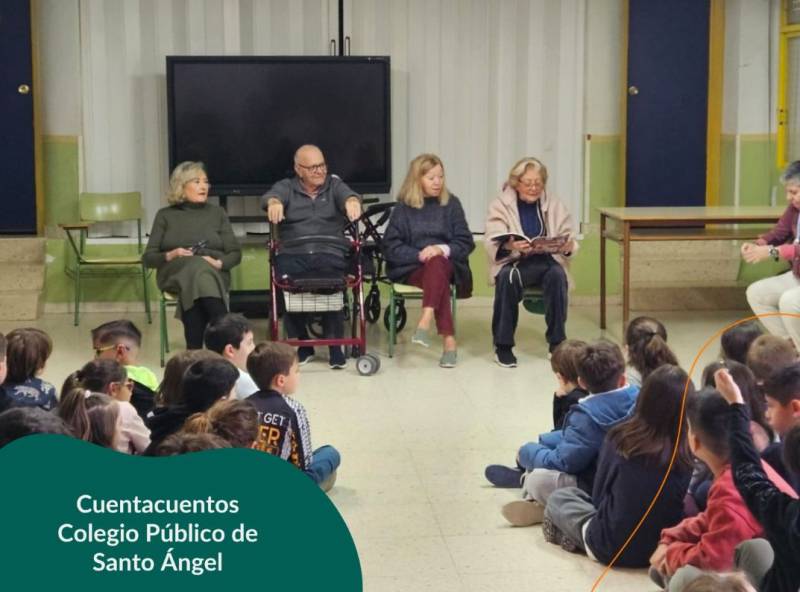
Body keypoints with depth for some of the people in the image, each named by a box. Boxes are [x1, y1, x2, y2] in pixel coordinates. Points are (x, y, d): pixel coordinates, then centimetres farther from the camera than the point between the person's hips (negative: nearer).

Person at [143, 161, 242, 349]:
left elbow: (235, 253, 12)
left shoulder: (217, 213, 18)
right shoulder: (166, 215, 16)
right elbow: (148, 257, 10)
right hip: (175, 272, -1)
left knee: (196, 281, -38)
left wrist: (218, 263, -11)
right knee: (197, 268, -38)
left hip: (214, 273, 1)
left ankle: (194, 350, -44)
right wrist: (171, 255, -11)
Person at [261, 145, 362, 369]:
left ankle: (335, 345, -17)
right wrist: (274, 202, -32)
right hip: (293, 255, 0)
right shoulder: (286, 187, 17)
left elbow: (347, 194, -4)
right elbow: (269, 196, -5)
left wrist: (352, 201, -30)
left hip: (329, 254, 0)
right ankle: (301, 344, -12)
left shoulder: (335, 185, 19)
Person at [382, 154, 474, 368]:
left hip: (448, 264, 1)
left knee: (436, 263, -36)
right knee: (438, 278, -35)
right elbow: (390, 247, 2)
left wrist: (442, 249, -15)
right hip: (412, 268, -1)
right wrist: (419, 255, -14)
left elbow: (466, 242, 5)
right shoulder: (403, 208, 11)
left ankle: (425, 322, -53)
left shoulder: (451, 204, 13)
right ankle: (448, 340, -48)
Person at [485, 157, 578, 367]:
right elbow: (492, 242, -11)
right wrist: (511, 246, -35)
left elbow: (570, 239, 5)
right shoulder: (500, 204, 2)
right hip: (513, 262, -1)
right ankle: (503, 345, -23)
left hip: (547, 262, 2)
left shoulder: (554, 205, 9)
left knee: (557, 275, -33)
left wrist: (568, 246, -21)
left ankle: (557, 342, -20)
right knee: (507, 277, -35)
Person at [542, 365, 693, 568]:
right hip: (664, 550, 2)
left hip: (611, 549, -2)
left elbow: (599, 496, 0)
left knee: (559, 496, 20)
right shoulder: (690, 452, -12)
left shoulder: (620, 438, -13)